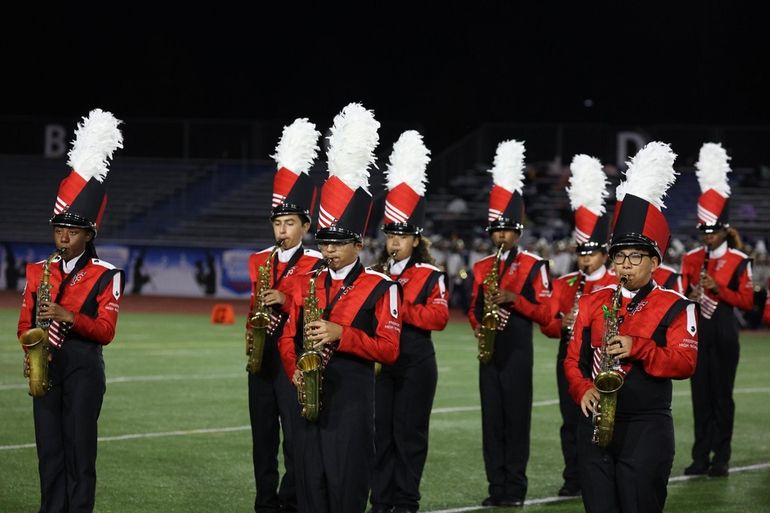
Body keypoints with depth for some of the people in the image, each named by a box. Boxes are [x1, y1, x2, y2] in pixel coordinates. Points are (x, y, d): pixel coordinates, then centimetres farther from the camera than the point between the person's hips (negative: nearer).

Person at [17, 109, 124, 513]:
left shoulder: (106, 276, -2)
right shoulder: (38, 272, 10)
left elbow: (105, 330, -7)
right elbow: (25, 322, 12)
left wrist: (68, 316, -22)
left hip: (83, 370, -4)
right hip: (46, 367, 4)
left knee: (80, 448, -3)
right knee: (49, 447, 4)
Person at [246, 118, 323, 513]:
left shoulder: (317, 265, -4)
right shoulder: (258, 261, 11)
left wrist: (284, 300, -22)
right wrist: (252, 337, 0)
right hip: (262, 357, 5)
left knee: (295, 436, -4)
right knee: (263, 435, 8)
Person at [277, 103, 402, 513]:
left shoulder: (381, 289, -2)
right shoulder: (307, 284, 12)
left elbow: (389, 349, -9)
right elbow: (288, 337, 15)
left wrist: (340, 334, -19)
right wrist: (295, 371, -5)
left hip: (351, 402, -5)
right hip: (309, 399, 5)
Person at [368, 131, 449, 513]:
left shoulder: (430, 276, -2)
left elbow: (439, 316, -13)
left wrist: (402, 310, -22)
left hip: (415, 365, -4)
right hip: (379, 362, 4)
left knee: (409, 432, 0)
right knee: (380, 431, 4)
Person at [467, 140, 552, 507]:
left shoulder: (533, 266, -2)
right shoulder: (481, 268, 11)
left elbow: (545, 313, -6)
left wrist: (513, 299, -19)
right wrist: (478, 327, -4)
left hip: (517, 352, -4)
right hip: (489, 352, 4)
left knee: (516, 418, -2)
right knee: (491, 419, 4)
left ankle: (515, 488, 3)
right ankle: (496, 487, 8)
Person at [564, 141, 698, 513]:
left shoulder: (675, 307, -1)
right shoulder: (593, 302, 11)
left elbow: (685, 362, -11)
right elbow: (574, 358, 12)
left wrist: (636, 347, -24)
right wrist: (583, 390, -9)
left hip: (647, 427, -4)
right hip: (596, 423, 4)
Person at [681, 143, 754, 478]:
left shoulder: (739, 261, -3)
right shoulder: (691, 259, 7)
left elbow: (747, 301, -4)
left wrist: (717, 288, -16)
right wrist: (691, 297, -11)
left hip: (724, 333, -3)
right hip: (698, 332, 3)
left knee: (722, 393, 0)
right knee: (700, 393, 3)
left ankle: (721, 457, 5)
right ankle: (701, 456, 7)